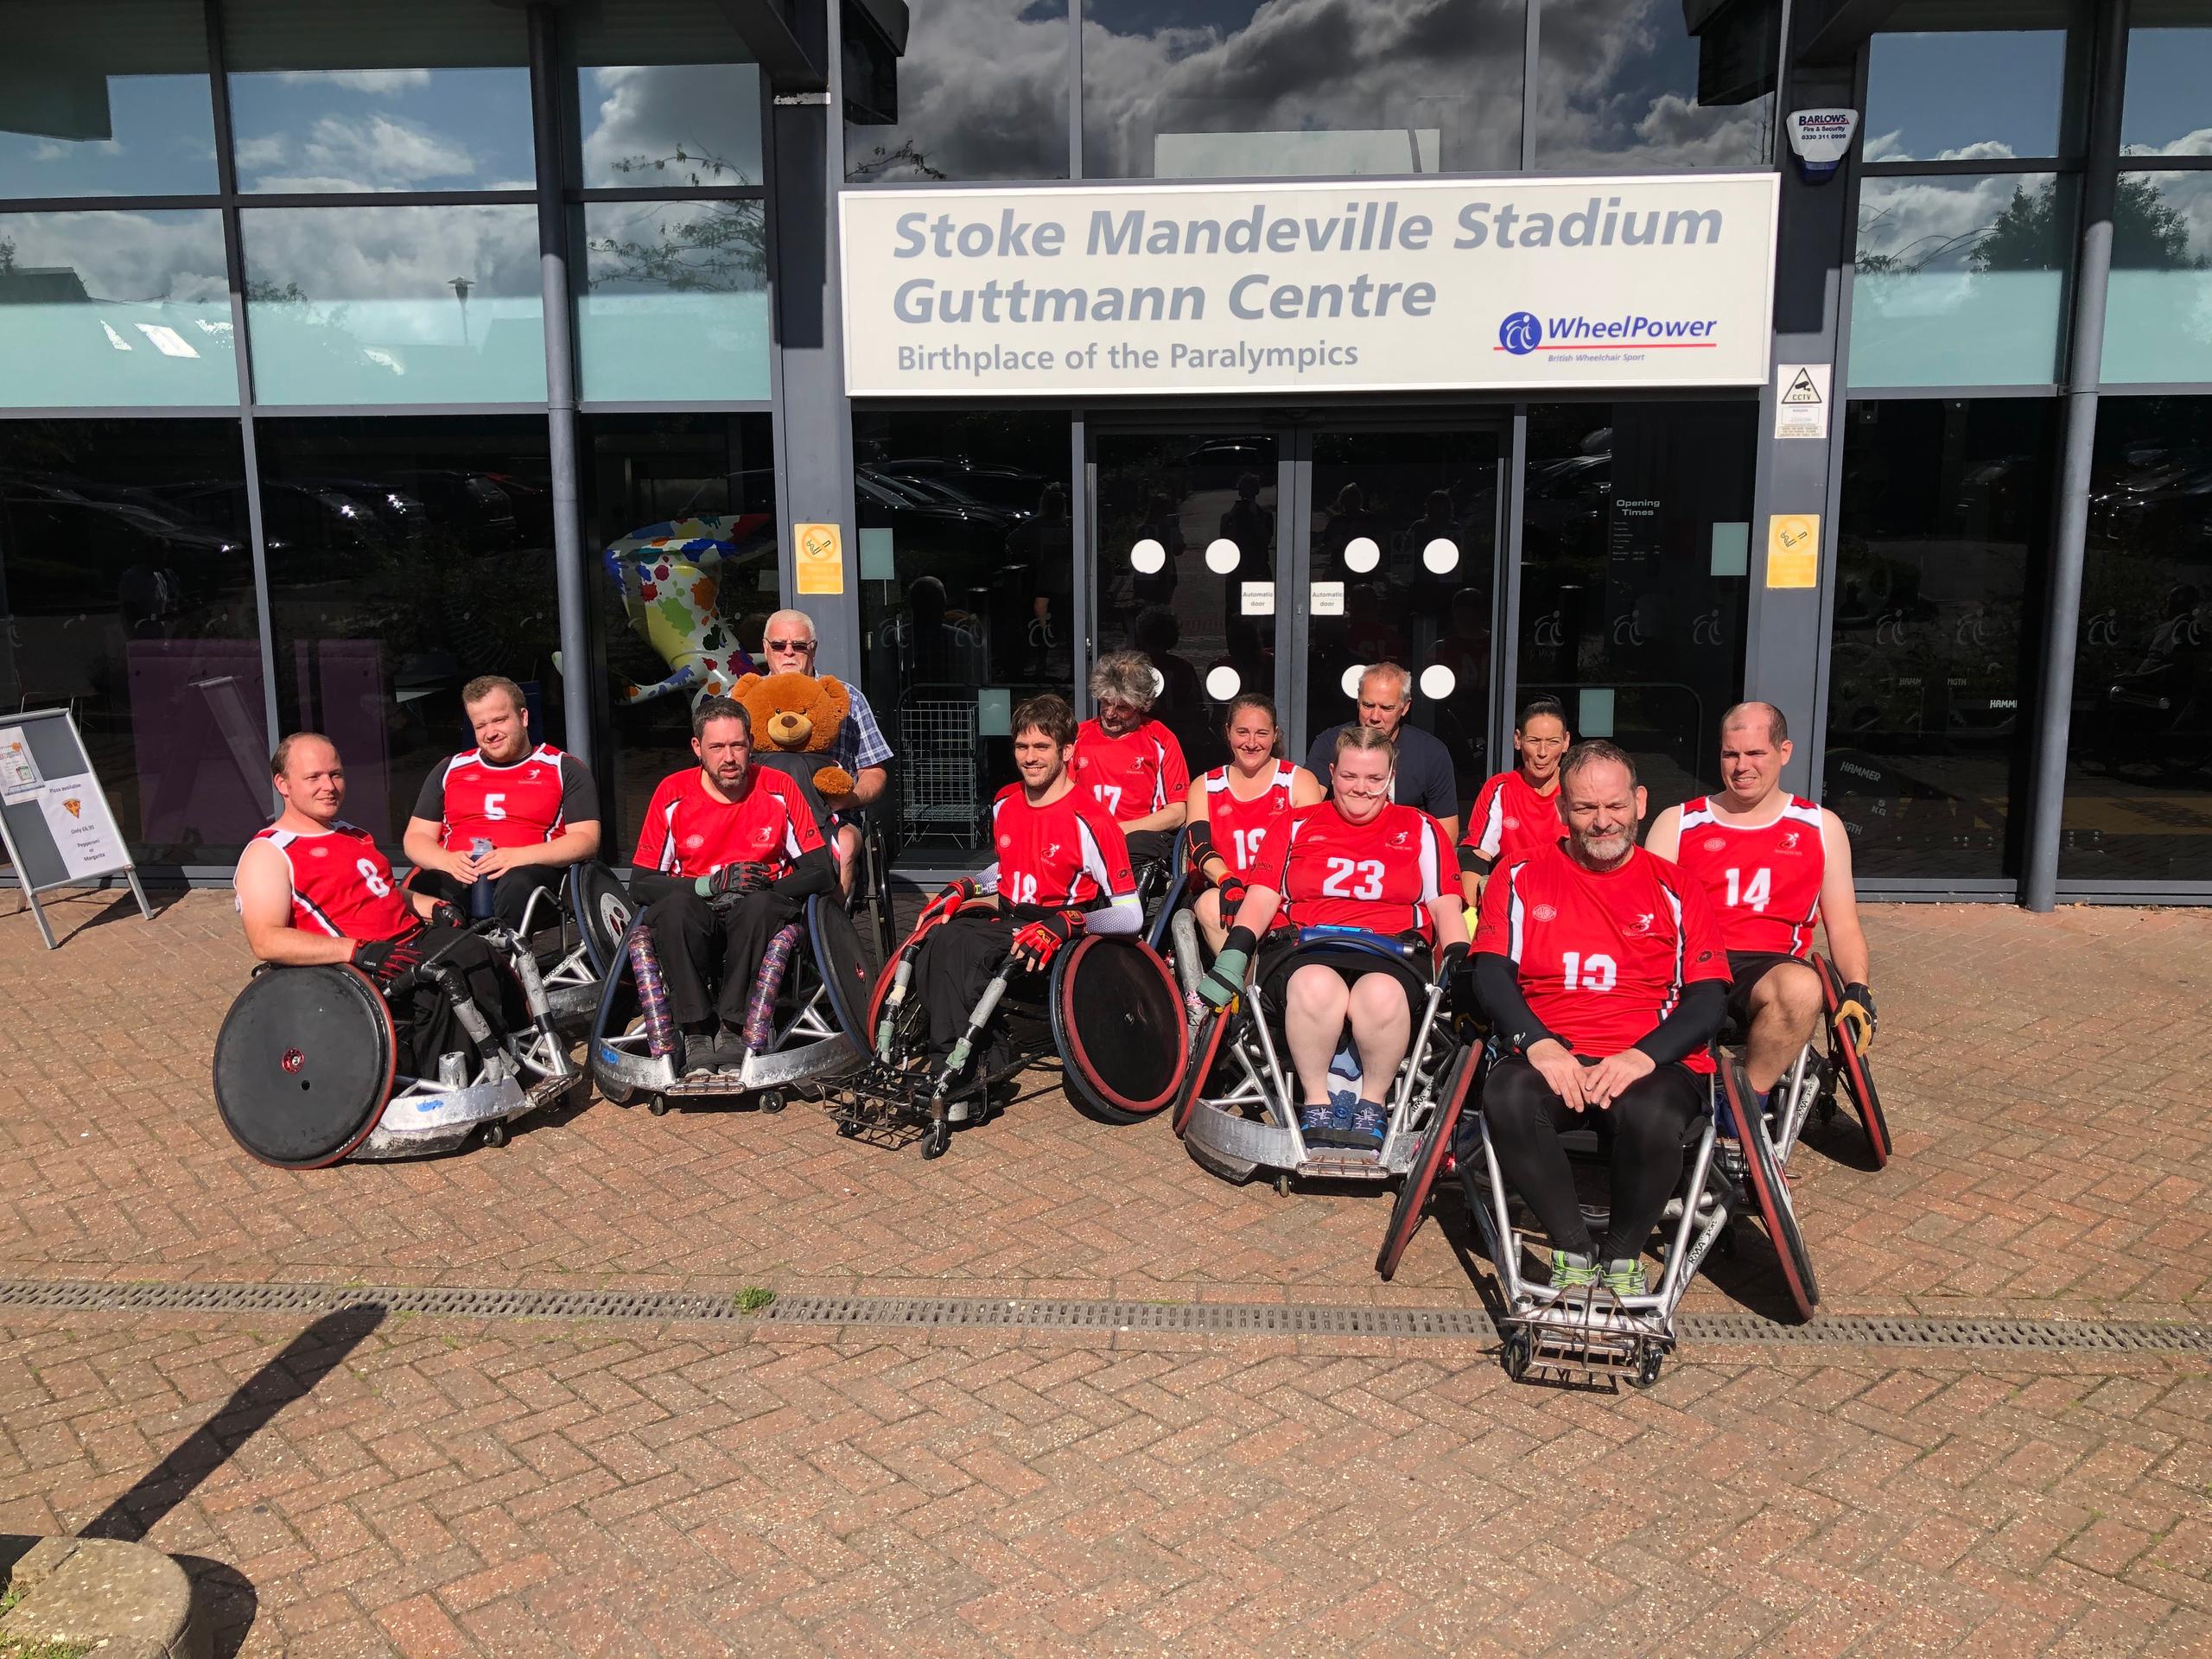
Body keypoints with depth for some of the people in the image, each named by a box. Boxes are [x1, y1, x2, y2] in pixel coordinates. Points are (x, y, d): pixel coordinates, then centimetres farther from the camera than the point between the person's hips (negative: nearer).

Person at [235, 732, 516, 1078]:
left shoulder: (354, 834, 26)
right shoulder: (268, 853, -1)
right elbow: (265, 942, -14)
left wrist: (435, 906, 12)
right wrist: (360, 952, -25)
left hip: (416, 937, 8)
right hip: (362, 972, -8)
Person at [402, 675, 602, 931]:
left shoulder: (564, 769, 14)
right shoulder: (450, 770, 26)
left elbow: (586, 840, 3)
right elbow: (415, 838, 22)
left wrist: (521, 856, -13)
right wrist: (447, 861, -3)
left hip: (530, 874, -2)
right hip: (456, 876, 3)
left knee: (516, 885, -40)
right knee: (417, 887, -34)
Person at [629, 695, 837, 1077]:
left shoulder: (780, 789, 0)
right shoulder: (673, 793, 1)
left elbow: (821, 872, -2)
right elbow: (641, 880, 0)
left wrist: (763, 889, -19)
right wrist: (707, 886, -16)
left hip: (757, 919, 0)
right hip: (694, 923, 1)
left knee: (759, 906, -35)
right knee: (674, 907, -34)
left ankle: (733, 1030, -27)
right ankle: (697, 1036, -29)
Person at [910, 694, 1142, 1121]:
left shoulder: (1089, 820, -11)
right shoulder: (1005, 803, 11)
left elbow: (1130, 916, -12)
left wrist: (1063, 925, -26)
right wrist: (962, 890, 12)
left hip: (1061, 943, -6)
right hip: (1007, 922, 6)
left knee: (954, 946, -32)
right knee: (939, 938, -27)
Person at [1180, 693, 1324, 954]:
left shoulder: (1300, 781, 12)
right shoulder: (1205, 787, 17)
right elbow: (1200, 849, 1)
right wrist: (1228, 883, -21)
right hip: (1223, 894, 2)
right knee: (1210, 903, -34)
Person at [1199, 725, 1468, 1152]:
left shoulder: (1421, 829, 20)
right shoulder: (1298, 825, 20)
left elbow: (1445, 905, 14)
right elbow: (1263, 896, 11)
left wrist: (1458, 962, -3)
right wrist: (1233, 954, -3)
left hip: (1393, 950, 0)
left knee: (1381, 994, -37)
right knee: (1317, 986, -38)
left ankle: (1373, 1101, -14)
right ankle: (1315, 1101, -19)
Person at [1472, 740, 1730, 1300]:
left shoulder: (1676, 890, 13)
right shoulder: (1520, 878, 14)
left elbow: (1707, 999, 5)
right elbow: (1492, 974, 3)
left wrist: (1643, 1056, -15)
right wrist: (1538, 1043, -17)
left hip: (1652, 1062, 0)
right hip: (1546, 1056, 1)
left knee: (1649, 1115, -36)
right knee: (1509, 1099, -34)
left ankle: (1623, 1256, -7)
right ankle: (1573, 1252, -13)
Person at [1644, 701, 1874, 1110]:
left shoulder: (1820, 827, 18)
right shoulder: (1677, 822, 16)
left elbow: (1843, 926, 17)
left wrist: (1857, 990, -2)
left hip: (1768, 968, 1)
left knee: (1802, 987, -38)